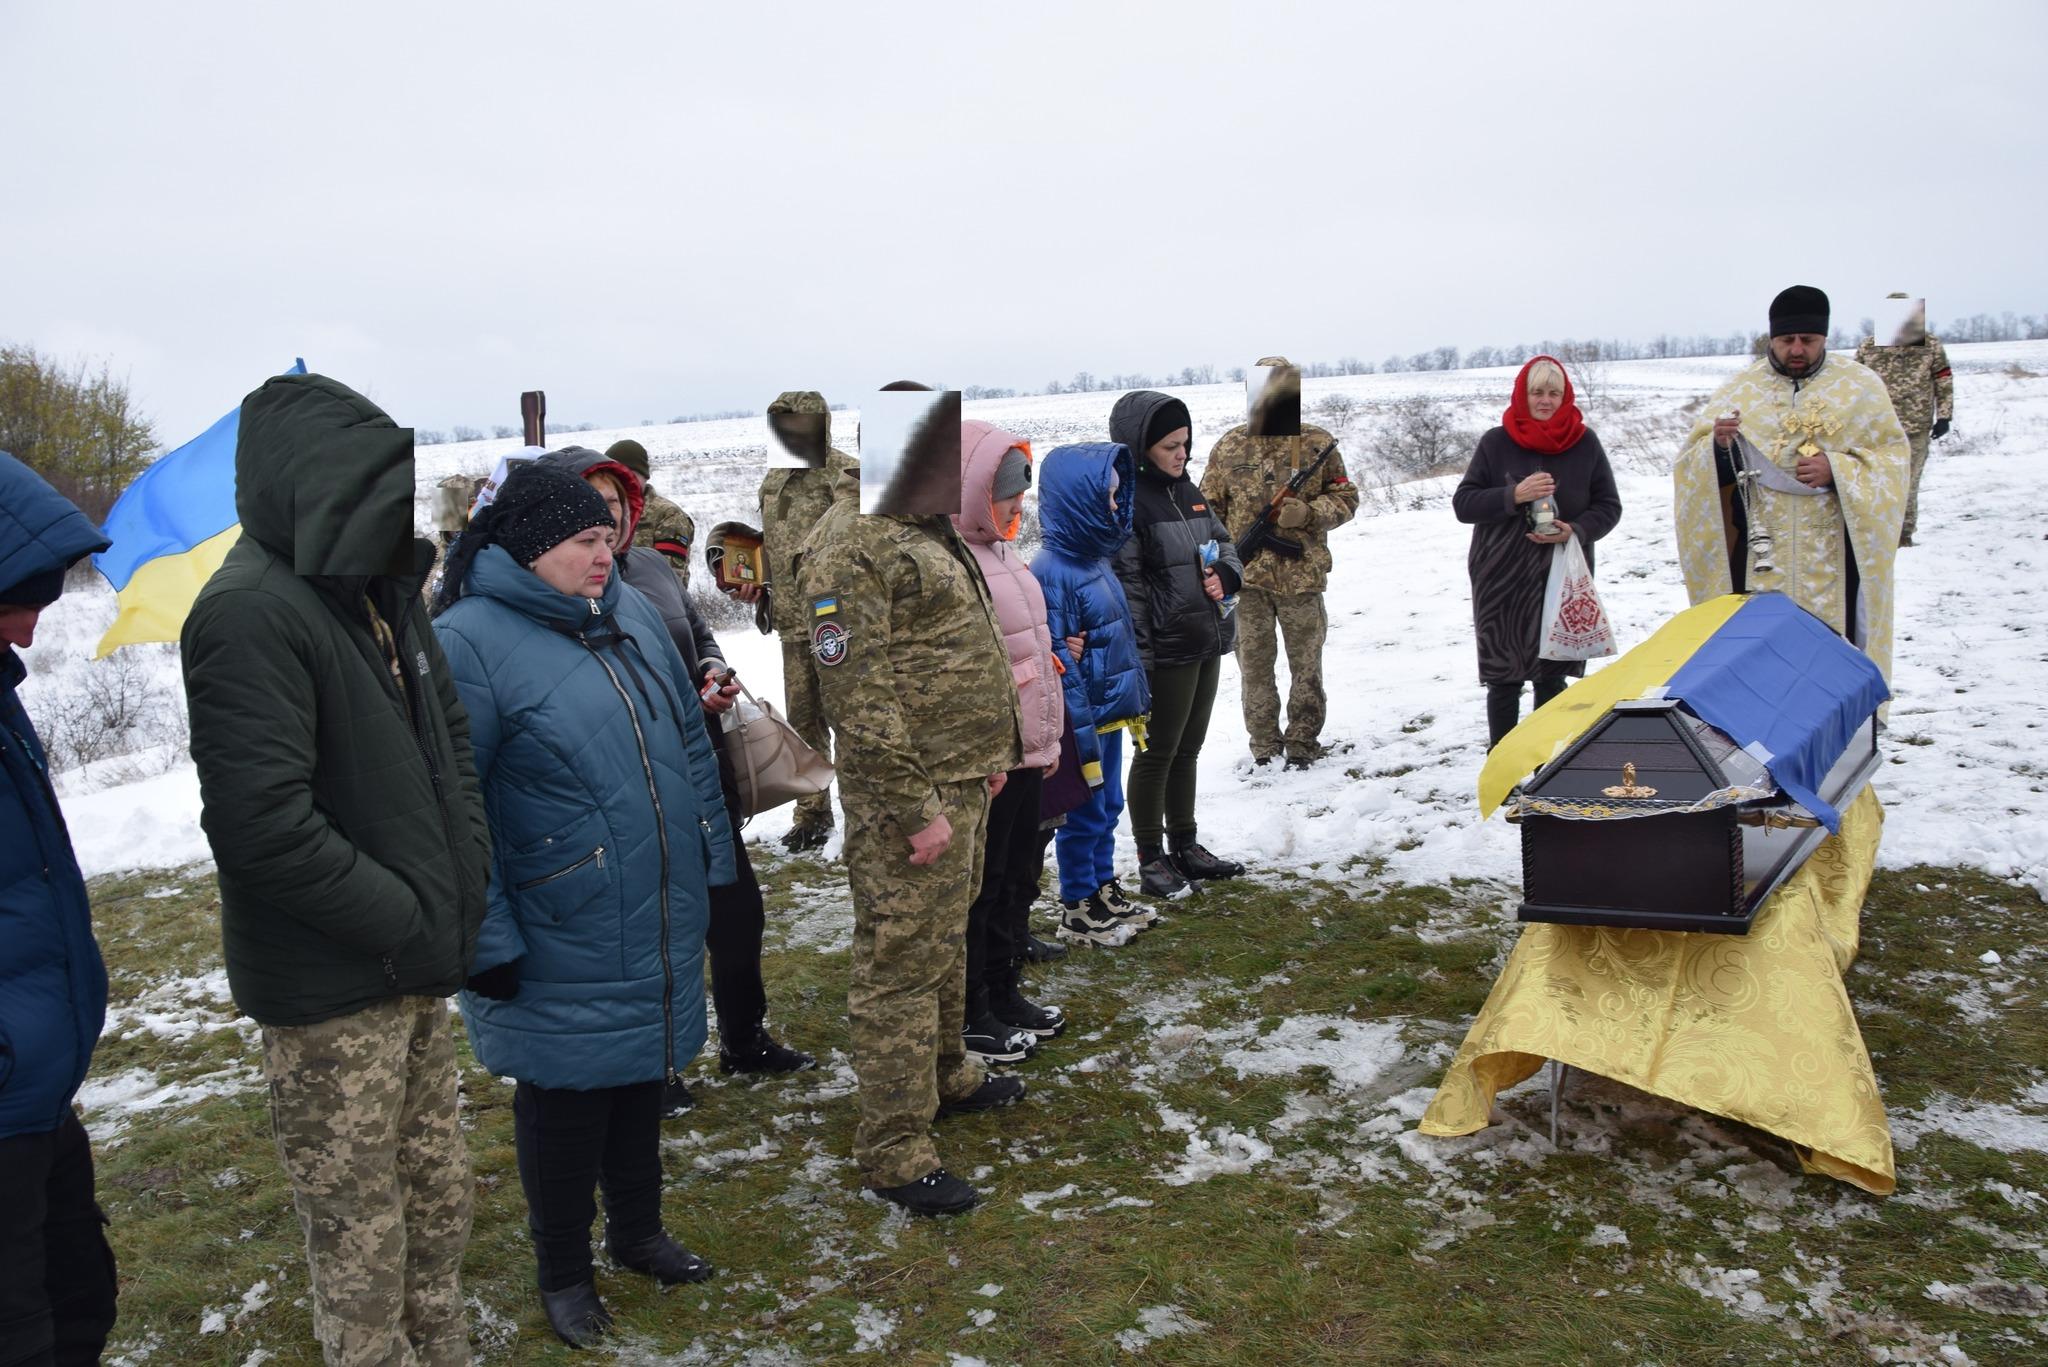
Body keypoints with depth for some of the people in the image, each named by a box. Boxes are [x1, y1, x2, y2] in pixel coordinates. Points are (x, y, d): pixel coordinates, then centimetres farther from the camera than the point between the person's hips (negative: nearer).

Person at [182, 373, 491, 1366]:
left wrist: (464, 891, 3)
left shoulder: (381, 590, 8)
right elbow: (264, 823, -24)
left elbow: (448, 741, 15)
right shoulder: (250, 612, -19)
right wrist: (413, 926, -17)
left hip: (416, 969, 8)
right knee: (359, 1233, 6)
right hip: (330, 993, -8)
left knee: (436, 1193, 20)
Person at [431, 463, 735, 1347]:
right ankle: (562, 1274, 32)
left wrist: (712, 862, 14)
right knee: (564, 1100, 9)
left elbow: (689, 742, 14)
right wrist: (488, 941, -17)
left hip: (661, 927, 7)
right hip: (561, 951, -6)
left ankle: (638, 1232, 42)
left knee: (644, 1077, 20)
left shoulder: (630, 614, 7)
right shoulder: (470, 640, -15)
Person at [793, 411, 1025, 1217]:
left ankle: (947, 1075, 43)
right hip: (909, 790, -10)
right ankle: (894, 1151, 10)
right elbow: (857, 696, -23)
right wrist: (915, 810, -23)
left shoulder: (923, 527, 14)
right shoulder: (849, 546, -18)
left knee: (946, 939, 24)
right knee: (902, 962, -2)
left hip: (960, 780, 10)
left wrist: (990, 748, 20)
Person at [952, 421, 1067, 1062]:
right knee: (979, 888, 3)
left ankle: (1004, 992, 34)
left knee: (1018, 878, 19)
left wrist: (1048, 739, 19)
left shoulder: (999, 553, 13)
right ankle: (969, 1016, 17)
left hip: (1026, 752, 10)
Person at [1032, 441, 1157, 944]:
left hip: (1110, 716, 9)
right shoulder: (1050, 574, -21)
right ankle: (1077, 911, 20)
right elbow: (1055, 665, -21)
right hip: (1082, 724, -9)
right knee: (1084, 816, 5)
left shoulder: (1097, 560, 7)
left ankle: (1104, 889, 35)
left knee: (1108, 807, 19)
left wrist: (1135, 707, 19)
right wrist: (1081, 740, -19)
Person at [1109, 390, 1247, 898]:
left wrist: (1225, 575, -5)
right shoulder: (1126, 499, -15)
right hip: (1166, 650, -8)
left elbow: (1224, 543, 19)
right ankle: (1151, 860, 16)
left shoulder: (1186, 490, 11)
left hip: (1208, 644, 8)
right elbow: (1126, 585, -19)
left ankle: (1185, 847, 30)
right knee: (1158, 753, 4)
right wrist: (1136, 661, -21)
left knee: (1187, 750, 18)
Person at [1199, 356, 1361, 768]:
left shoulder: (1317, 444, 3)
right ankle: (1264, 746, 18)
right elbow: (1208, 508, 8)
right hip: (1246, 577, 1)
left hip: (1302, 575, -1)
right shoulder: (1230, 446, 5)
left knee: (1306, 664, 8)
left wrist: (1307, 512, -14)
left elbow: (1346, 499, 5)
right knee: (1254, 664, 7)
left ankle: (1302, 742, 22)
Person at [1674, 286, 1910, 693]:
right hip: (1759, 551, 1)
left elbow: (1893, 457, 6)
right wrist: (1718, 446, -15)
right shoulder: (1741, 388, 9)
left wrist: (1837, 469, -12)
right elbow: (1693, 467, 8)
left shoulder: (1861, 386, 7)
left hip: (1835, 555, 0)